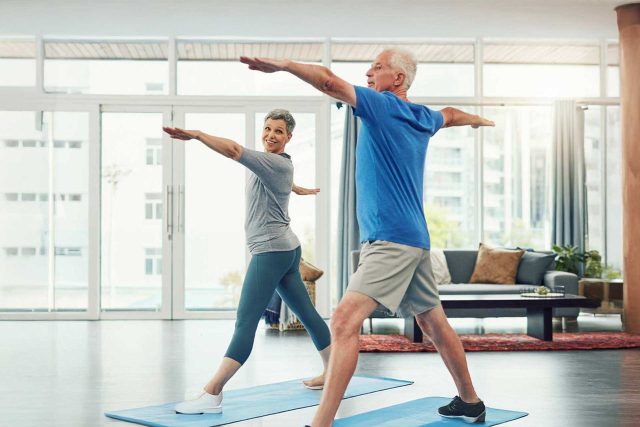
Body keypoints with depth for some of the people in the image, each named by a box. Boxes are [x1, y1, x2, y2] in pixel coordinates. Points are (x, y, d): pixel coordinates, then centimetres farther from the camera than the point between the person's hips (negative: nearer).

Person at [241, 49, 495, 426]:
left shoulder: (383, 106, -7)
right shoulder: (423, 118, 17)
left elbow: (331, 82, -21)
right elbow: (451, 115, 40)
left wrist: (283, 65, -18)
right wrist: (480, 120, 60)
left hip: (391, 240, -10)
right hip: (415, 239, 10)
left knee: (346, 320, -19)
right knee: (435, 323, 20)